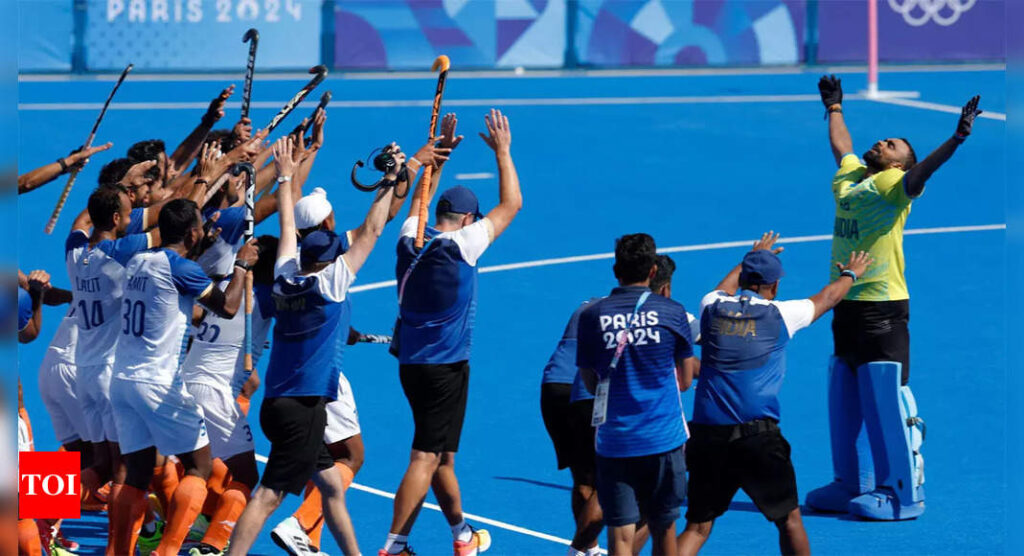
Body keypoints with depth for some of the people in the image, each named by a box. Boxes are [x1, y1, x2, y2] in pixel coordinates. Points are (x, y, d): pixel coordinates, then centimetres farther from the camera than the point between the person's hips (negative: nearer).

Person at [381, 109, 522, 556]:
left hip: (411, 364, 7)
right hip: (446, 367, -7)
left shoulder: (410, 239, 1)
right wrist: (502, 152, 5)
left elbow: (421, 198, 24)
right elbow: (511, 204, -5)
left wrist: (439, 153, 30)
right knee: (426, 459, -8)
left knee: (440, 454, 20)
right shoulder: (463, 244, -14)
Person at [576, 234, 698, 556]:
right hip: (664, 440, 1)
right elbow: (685, 380, 8)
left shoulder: (592, 316, -1)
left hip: (613, 442, -1)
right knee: (663, 529, 15)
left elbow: (590, 383, 7)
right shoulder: (672, 313, -1)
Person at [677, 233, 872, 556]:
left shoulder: (713, 308, 9)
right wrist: (850, 274, 45)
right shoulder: (779, 314, 3)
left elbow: (726, 287, 36)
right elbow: (827, 298, 23)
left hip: (705, 433, 3)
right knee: (789, 519, 13)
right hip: (756, 436, -3)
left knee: (697, 527, 5)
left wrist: (754, 256, 55)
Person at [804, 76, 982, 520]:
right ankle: (853, 486, 23)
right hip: (845, 309, 8)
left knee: (888, 404, -7)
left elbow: (922, 169, -25)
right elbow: (841, 145, 35)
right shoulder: (848, 176, 15)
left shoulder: (895, 185, -6)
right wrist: (834, 107, 51)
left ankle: (903, 493, -4)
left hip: (883, 312, -8)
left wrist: (957, 138, -43)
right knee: (845, 404, 13)